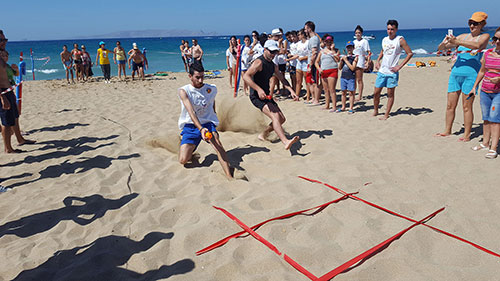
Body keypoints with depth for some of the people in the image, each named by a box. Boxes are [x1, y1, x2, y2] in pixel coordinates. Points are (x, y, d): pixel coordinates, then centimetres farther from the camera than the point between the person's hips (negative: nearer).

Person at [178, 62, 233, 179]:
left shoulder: (212, 89, 3)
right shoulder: (184, 91, -8)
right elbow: (191, 112, -22)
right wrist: (201, 128, -36)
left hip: (207, 123, 1)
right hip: (190, 125, -1)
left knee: (217, 142, -33)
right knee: (183, 160, -11)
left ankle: (229, 176, -40)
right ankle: (191, 152, 27)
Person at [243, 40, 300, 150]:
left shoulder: (273, 65, 14)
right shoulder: (259, 62, -13)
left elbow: (282, 79, 22)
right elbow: (246, 76, -24)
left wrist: (291, 91, 6)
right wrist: (259, 89, -33)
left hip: (266, 96, 9)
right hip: (257, 96, -9)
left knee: (281, 119, 8)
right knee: (275, 116, -27)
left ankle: (263, 135, 27)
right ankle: (285, 142, -39)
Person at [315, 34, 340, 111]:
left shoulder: (336, 50, 5)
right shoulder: (322, 51, 16)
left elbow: (337, 60, -11)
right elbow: (316, 62, 15)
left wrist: (332, 50, -8)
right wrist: (319, 69, -4)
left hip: (332, 71, -5)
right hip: (323, 72, 5)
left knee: (331, 89, -11)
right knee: (326, 90, 10)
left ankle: (334, 106, -9)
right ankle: (327, 105, 18)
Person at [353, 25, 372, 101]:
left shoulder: (365, 41, -2)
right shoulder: (354, 42, 15)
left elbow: (369, 52, -5)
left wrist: (368, 62, -15)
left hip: (360, 63, -5)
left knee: (359, 80, -3)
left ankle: (360, 95, 2)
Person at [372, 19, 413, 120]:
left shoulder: (400, 40, -6)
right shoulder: (384, 39, 10)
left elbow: (410, 53, -8)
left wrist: (400, 66, -13)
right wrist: (378, 61, 12)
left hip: (392, 72, -5)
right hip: (382, 71, 5)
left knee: (390, 94, 3)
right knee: (376, 93, 7)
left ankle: (386, 115, 11)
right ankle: (375, 111, 26)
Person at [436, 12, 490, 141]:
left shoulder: (484, 36, 3)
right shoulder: (463, 36, 13)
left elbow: (477, 45, -22)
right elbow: (440, 48, 11)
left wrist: (456, 41, -27)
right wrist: (444, 43, -12)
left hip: (471, 74, -4)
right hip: (455, 73, 4)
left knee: (467, 107, -3)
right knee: (450, 106, 7)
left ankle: (467, 135, 6)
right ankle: (447, 131, 20)